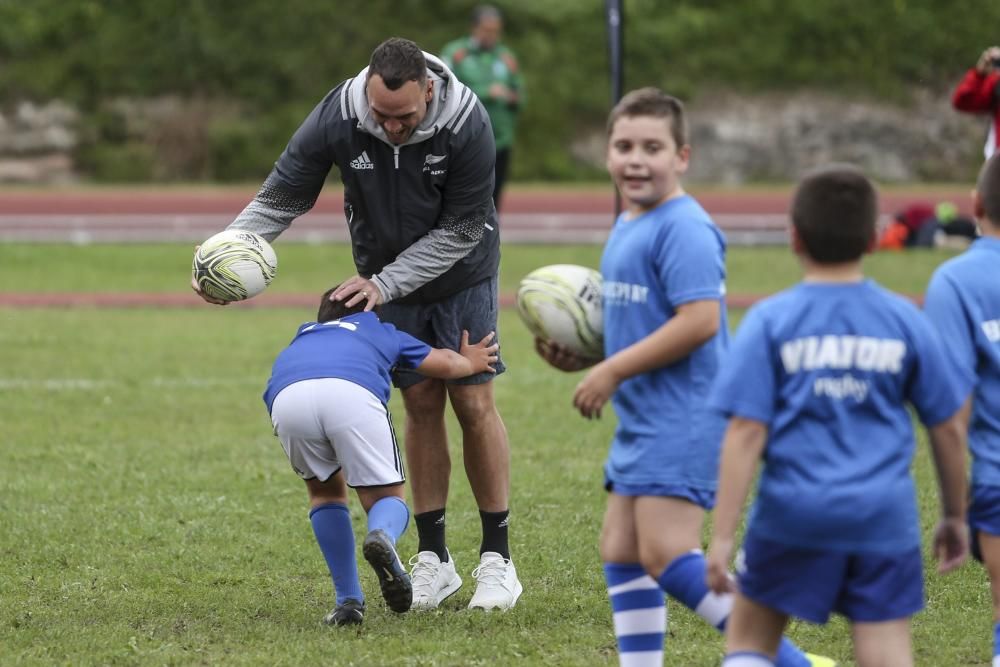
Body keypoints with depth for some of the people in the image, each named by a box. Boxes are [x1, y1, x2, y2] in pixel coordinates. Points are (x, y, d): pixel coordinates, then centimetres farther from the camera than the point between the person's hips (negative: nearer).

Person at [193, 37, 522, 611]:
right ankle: (434, 561, 9)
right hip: (386, 277, 2)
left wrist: (385, 283, -28)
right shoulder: (338, 117, -27)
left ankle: (497, 559, 4)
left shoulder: (466, 123, -32)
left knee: (474, 403, -4)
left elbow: (461, 229, -24)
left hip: (462, 273, -2)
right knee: (421, 404, 2)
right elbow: (281, 196, -19)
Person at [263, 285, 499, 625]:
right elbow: (444, 363, 44)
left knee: (325, 491, 27)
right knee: (387, 498, 13)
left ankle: (348, 601, 15)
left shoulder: (303, 336, 45)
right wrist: (471, 362, 68)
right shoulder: (381, 332, 40)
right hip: (352, 393, -2)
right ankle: (382, 536, -24)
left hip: (287, 398, 2)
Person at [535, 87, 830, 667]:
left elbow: (699, 320, -24)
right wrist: (580, 356, 9)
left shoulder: (683, 228, -15)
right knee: (621, 554, 11)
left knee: (666, 554, -16)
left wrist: (612, 371, -18)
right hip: (641, 420, 10)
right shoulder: (628, 226, 15)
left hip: (683, 419, -10)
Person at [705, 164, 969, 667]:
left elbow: (746, 432, -9)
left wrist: (722, 535, -7)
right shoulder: (906, 322, 3)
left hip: (795, 513, -2)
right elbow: (948, 428, 9)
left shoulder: (770, 322, -4)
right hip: (885, 517, 2)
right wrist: (955, 516, 22)